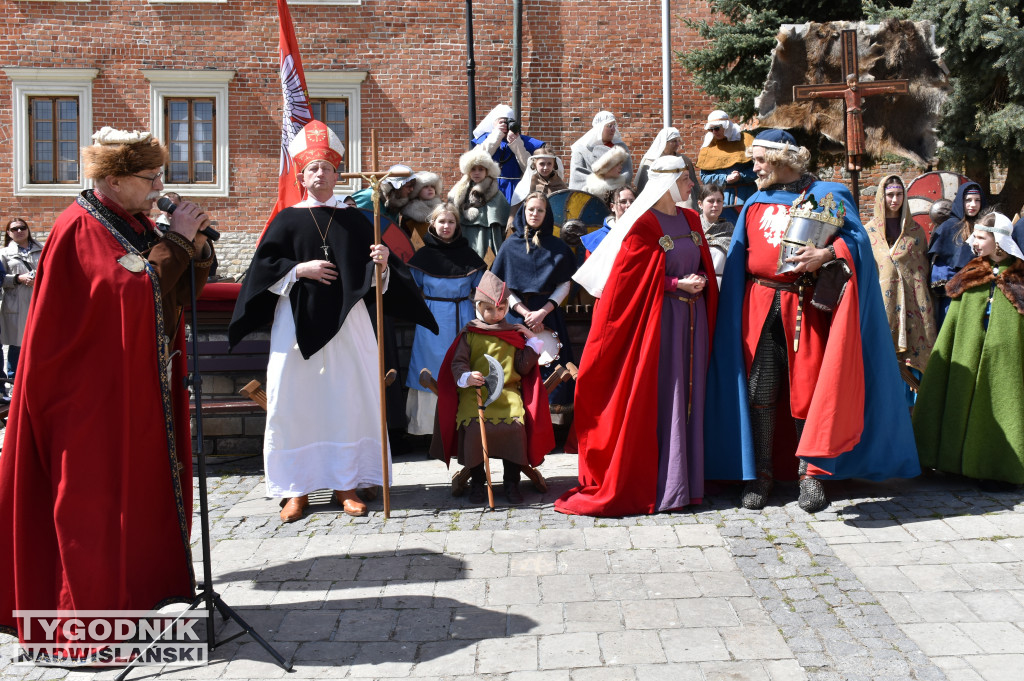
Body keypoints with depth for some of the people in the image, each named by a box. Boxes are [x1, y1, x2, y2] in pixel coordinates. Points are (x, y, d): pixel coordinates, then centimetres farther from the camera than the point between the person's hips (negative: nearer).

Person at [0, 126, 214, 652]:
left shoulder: (135, 224, 12)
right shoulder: (81, 229, -14)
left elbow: (182, 289, 10)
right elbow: (134, 294, -24)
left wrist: (194, 243, -6)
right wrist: (173, 240, -19)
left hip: (142, 387, 9)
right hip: (96, 390, -9)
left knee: (137, 489, 14)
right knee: (96, 499, -1)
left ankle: (131, 596, 27)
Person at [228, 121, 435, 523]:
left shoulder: (354, 220, 8)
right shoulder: (287, 220, 5)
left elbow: (373, 271, 5)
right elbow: (263, 266, 1)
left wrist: (382, 264, -15)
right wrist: (300, 269, -10)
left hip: (345, 320, 1)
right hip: (298, 320, -1)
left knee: (349, 397, 2)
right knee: (295, 400, 0)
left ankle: (346, 483, 13)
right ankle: (296, 488, 11)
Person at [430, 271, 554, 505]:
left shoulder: (514, 334, 16)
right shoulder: (469, 334, 11)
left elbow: (523, 367, 13)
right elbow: (457, 363, 2)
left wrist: (532, 341, 7)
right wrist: (466, 377, -19)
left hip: (508, 393, 1)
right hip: (474, 394, -1)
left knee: (515, 425, -26)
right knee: (473, 427, -27)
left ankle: (511, 482, -7)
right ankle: (477, 481, -3)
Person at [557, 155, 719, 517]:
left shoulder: (690, 219, 14)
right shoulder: (644, 225, -8)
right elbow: (631, 277, -11)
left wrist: (700, 283, -1)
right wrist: (677, 284, -14)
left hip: (692, 317, 7)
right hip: (658, 317, -7)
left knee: (688, 394, 8)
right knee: (658, 398, -5)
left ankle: (685, 478, 16)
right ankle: (656, 485, 3)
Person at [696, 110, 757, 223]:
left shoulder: (744, 140, 3)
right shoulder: (709, 145, 9)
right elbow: (704, 177, 4)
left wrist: (741, 176, -15)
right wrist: (726, 179, -9)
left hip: (745, 197, -1)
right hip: (721, 200, 2)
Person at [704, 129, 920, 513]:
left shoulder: (825, 196, 5)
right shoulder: (755, 203, 17)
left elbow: (857, 238, -2)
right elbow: (738, 258, 16)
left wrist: (826, 254, -21)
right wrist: (736, 312, 7)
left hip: (806, 308, -3)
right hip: (760, 307, 3)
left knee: (808, 390, -2)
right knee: (760, 391, 0)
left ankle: (810, 472, 8)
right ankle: (760, 473, 9)